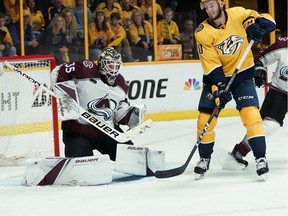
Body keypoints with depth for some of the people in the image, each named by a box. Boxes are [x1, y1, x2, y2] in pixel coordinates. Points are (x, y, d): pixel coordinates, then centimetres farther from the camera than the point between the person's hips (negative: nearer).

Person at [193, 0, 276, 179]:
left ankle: (261, 158, -12)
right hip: (216, 77, 1)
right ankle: (205, 158, 18)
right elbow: (211, 64, -17)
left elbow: (268, 21, -9)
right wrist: (219, 87, -27)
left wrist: (256, 24, -31)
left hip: (242, 74, -1)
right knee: (205, 119, -3)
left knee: (250, 113, -18)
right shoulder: (203, 33, -13)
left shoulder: (239, 15, -13)